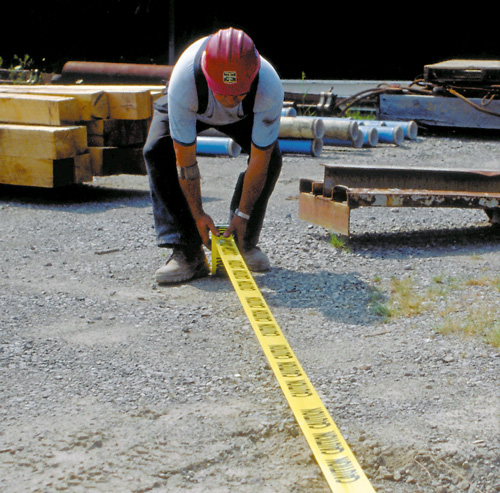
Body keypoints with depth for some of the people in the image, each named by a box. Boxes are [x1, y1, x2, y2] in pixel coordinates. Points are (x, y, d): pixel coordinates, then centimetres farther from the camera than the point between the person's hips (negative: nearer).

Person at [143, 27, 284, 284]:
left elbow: (259, 161, -31)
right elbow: (185, 160, -33)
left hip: (244, 116, 1)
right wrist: (198, 214, -28)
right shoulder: (183, 83, -45)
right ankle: (187, 254, -23)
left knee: (271, 157, -22)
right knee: (157, 150, -25)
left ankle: (244, 243, -2)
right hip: (193, 108, -1)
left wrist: (243, 214, -26)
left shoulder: (270, 89, -42)